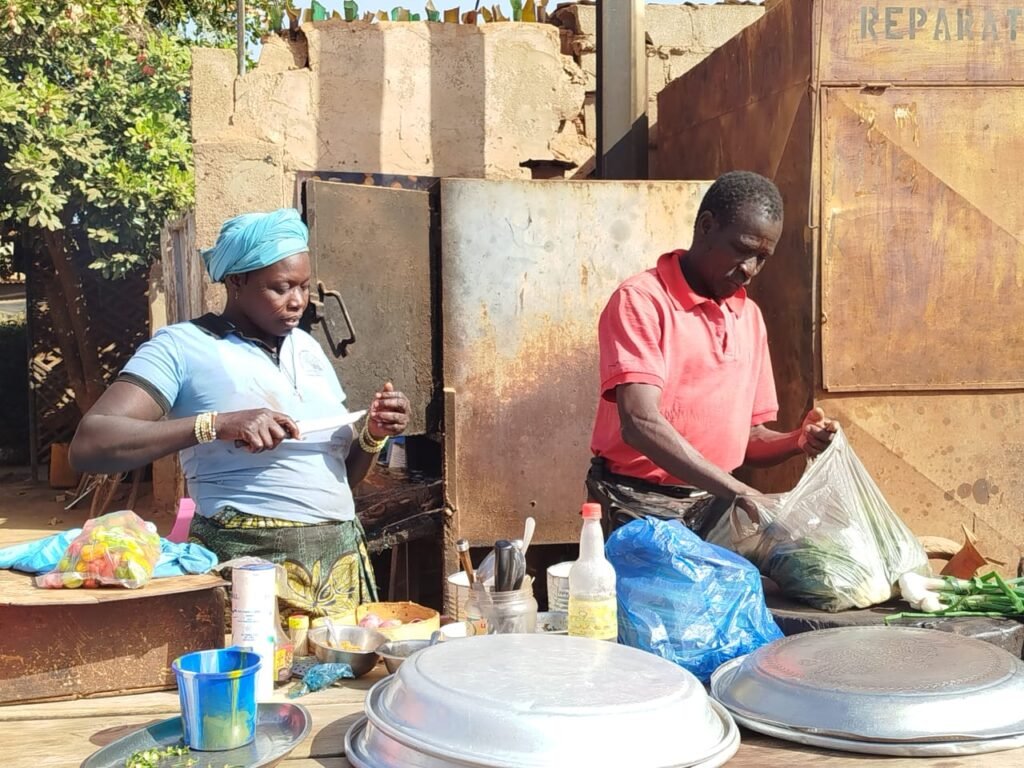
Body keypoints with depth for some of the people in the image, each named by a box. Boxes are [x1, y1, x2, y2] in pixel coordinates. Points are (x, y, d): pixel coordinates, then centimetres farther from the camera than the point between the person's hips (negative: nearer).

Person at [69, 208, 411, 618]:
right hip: (253, 565, -6)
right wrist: (216, 424, -27)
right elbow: (88, 445, -18)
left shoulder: (307, 347, 13)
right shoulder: (184, 346, -6)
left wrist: (373, 436, -2)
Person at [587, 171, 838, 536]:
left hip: (716, 506, 6)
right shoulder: (640, 300, -10)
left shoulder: (751, 317, 12)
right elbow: (640, 424, -22)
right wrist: (738, 491, -27)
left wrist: (797, 441, -4)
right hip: (643, 508, -6)